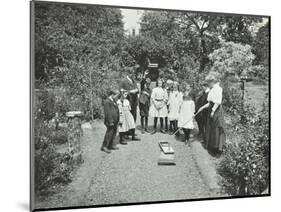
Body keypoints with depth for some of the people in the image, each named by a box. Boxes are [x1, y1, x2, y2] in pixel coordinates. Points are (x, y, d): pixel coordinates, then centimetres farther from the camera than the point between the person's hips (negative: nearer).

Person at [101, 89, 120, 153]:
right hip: (110, 121, -10)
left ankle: (110, 145, 26)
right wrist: (110, 121, -21)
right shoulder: (107, 102, -15)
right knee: (109, 133, -8)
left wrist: (117, 120, 20)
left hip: (115, 121, 10)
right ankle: (104, 146, -1)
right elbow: (107, 113, -19)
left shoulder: (114, 101, 16)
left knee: (114, 132, 14)